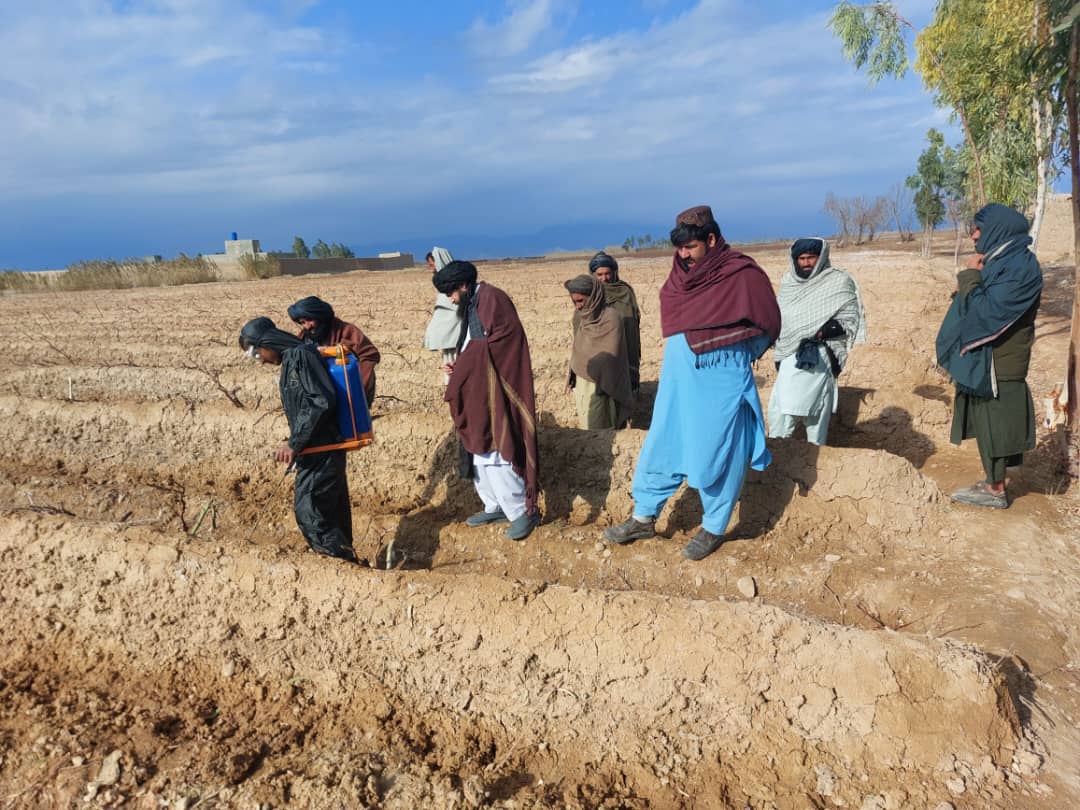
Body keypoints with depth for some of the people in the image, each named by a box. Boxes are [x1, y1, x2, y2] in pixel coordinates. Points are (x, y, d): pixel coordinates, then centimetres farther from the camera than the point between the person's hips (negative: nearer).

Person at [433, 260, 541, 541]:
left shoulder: (492, 299, -12)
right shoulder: (472, 306, 17)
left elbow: (497, 346, -20)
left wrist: (463, 365, -12)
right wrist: (459, 367, 5)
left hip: (494, 393, -10)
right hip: (478, 391, 10)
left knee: (494, 454, -9)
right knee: (480, 451, 13)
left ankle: (523, 511, 2)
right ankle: (496, 506, 25)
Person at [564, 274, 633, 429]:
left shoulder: (610, 318, -15)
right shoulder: (580, 317, 5)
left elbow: (610, 358, -14)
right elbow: (578, 351, 11)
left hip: (600, 385, -6)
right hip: (581, 383, 6)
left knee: (598, 429, -4)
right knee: (586, 427, 11)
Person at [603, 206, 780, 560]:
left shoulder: (743, 274, -12)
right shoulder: (681, 271, 4)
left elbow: (769, 326, -3)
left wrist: (728, 355, 3)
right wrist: (683, 353, 6)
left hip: (720, 383, -6)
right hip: (677, 379, 6)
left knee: (716, 454, 5)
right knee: (661, 446, 11)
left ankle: (713, 528, 22)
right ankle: (644, 517, 25)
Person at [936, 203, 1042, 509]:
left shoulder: (1020, 268, -20)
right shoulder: (1002, 261, 11)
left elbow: (986, 312, -24)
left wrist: (970, 277, -15)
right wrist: (970, 281, -2)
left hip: (997, 367, -9)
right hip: (984, 361, 9)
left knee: (993, 427, 2)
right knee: (988, 426, 17)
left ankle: (996, 491, 14)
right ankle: (992, 482, 29)